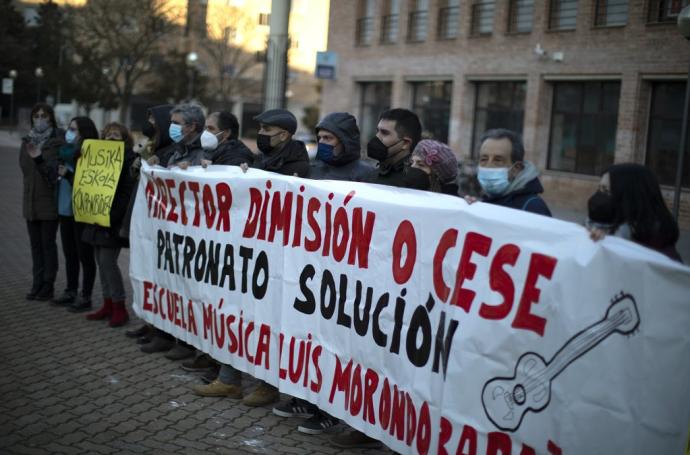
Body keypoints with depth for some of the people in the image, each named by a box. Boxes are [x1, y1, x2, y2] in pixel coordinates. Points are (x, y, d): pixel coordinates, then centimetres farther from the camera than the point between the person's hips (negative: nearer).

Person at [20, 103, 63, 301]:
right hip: (31, 201, 5)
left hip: (49, 201, -5)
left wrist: (39, 159, -32)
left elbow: (54, 171, -17)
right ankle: (37, 284, 17)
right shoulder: (27, 142, 10)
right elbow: (25, 168, 11)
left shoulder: (58, 142, -8)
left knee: (48, 244, 0)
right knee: (35, 244, 10)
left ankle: (48, 285, 7)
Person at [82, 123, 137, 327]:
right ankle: (108, 305, 18)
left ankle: (120, 308, -2)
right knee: (101, 261, 9)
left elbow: (129, 191, -15)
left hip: (114, 220, -8)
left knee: (108, 261, -10)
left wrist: (112, 215, -21)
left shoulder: (129, 159, -7)